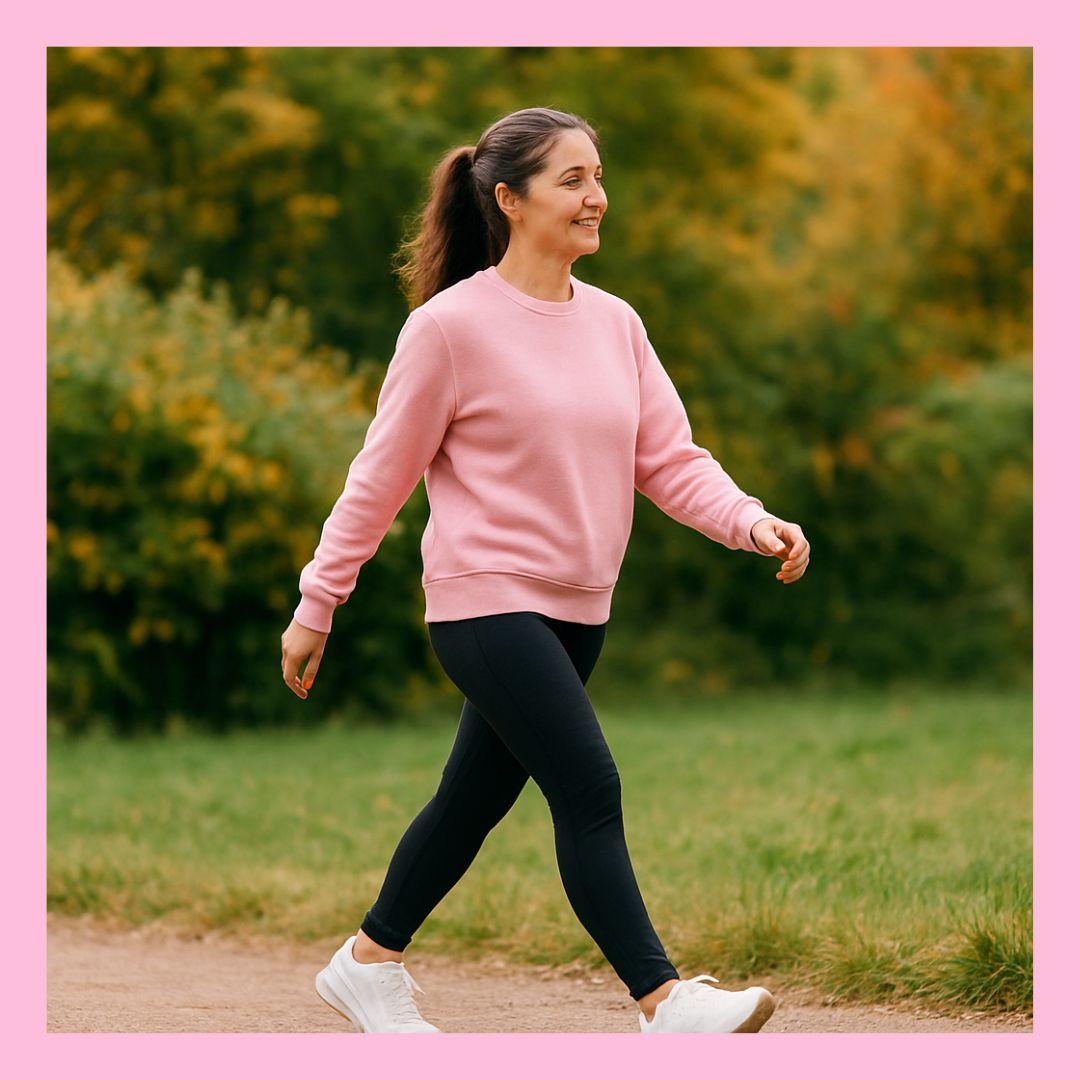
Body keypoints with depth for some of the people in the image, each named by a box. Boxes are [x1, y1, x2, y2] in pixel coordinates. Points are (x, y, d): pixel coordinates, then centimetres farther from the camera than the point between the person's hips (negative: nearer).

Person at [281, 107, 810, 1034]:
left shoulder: (614, 323, 8)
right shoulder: (452, 326, -10)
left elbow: (669, 459, 6)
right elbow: (382, 476, -5)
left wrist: (752, 524, -12)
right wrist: (316, 608, -2)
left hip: (577, 610, 7)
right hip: (487, 601, -7)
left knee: (477, 799, 16)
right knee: (590, 792, -16)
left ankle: (370, 962, 34)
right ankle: (664, 1002, -15)